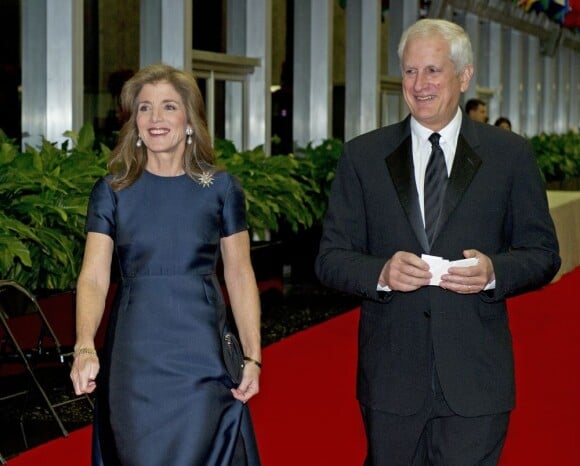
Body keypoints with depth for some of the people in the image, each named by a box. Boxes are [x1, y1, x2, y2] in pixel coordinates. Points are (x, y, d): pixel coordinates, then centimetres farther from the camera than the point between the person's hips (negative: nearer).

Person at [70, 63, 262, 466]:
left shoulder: (222, 188, 1)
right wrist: (84, 348, -22)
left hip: (203, 354, 0)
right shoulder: (112, 191, 2)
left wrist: (253, 356, -5)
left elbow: (240, 276, 3)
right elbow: (93, 277, -5)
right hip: (135, 356, 1)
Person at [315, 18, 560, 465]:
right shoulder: (363, 155, 4)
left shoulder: (511, 154, 2)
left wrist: (494, 271, -16)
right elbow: (331, 258, 3)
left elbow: (543, 253, 5)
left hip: (475, 377, -1)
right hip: (390, 375, 1)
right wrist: (381, 273, -18)